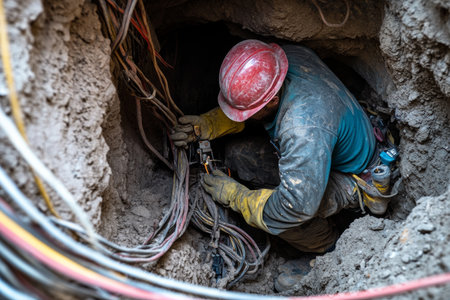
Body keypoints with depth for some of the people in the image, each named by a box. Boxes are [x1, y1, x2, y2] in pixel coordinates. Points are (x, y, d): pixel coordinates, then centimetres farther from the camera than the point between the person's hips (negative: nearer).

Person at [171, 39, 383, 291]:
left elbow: (297, 205, -39)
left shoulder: (305, 129, -44)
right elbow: (242, 101, -1)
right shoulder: (278, 62, -20)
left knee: (284, 211, -31)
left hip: (353, 176, -8)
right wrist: (207, 125, -18)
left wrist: (234, 196, -25)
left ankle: (330, 250, 2)